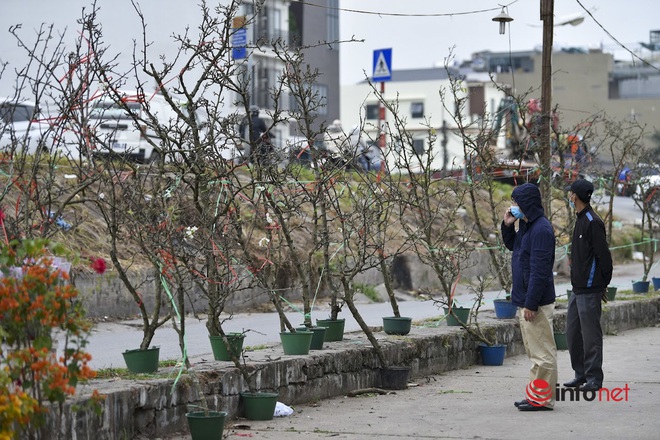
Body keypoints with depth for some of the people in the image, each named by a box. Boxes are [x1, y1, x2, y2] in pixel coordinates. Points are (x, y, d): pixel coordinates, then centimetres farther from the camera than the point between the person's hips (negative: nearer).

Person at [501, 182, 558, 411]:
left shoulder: (541, 229, -19)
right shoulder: (526, 226, 12)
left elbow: (539, 271, -22)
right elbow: (511, 245, 31)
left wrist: (531, 304, -23)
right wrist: (507, 226, 11)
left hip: (536, 302, -11)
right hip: (524, 300, 11)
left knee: (542, 353, -4)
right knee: (535, 351, 16)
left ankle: (543, 399, 1)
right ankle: (535, 397, 23)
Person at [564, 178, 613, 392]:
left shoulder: (593, 222, -15)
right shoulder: (581, 220, 15)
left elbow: (603, 255, -16)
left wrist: (603, 283, -8)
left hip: (589, 290, -10)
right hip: (578, 289, 10)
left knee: (591, 334, -4)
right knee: (572, 332, 12)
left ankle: (594, 378, 2)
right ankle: (581, 374, 21)